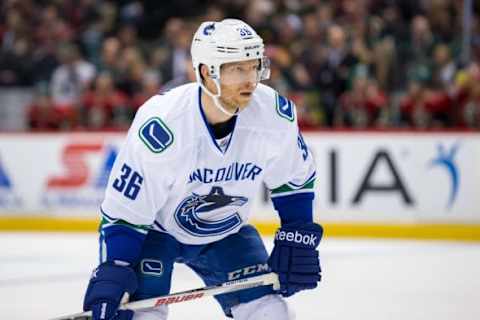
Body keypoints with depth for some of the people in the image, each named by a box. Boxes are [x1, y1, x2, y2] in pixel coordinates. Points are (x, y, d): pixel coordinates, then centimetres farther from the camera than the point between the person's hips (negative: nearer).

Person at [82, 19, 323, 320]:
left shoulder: (274, 114, -22)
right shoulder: (161, 124, -34)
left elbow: (296, 178, 0)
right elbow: (124, 210, -25)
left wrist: (298, 239, -4)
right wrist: (110, 278, -29)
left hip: (225, 233, 4)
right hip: (154, 228, -4)